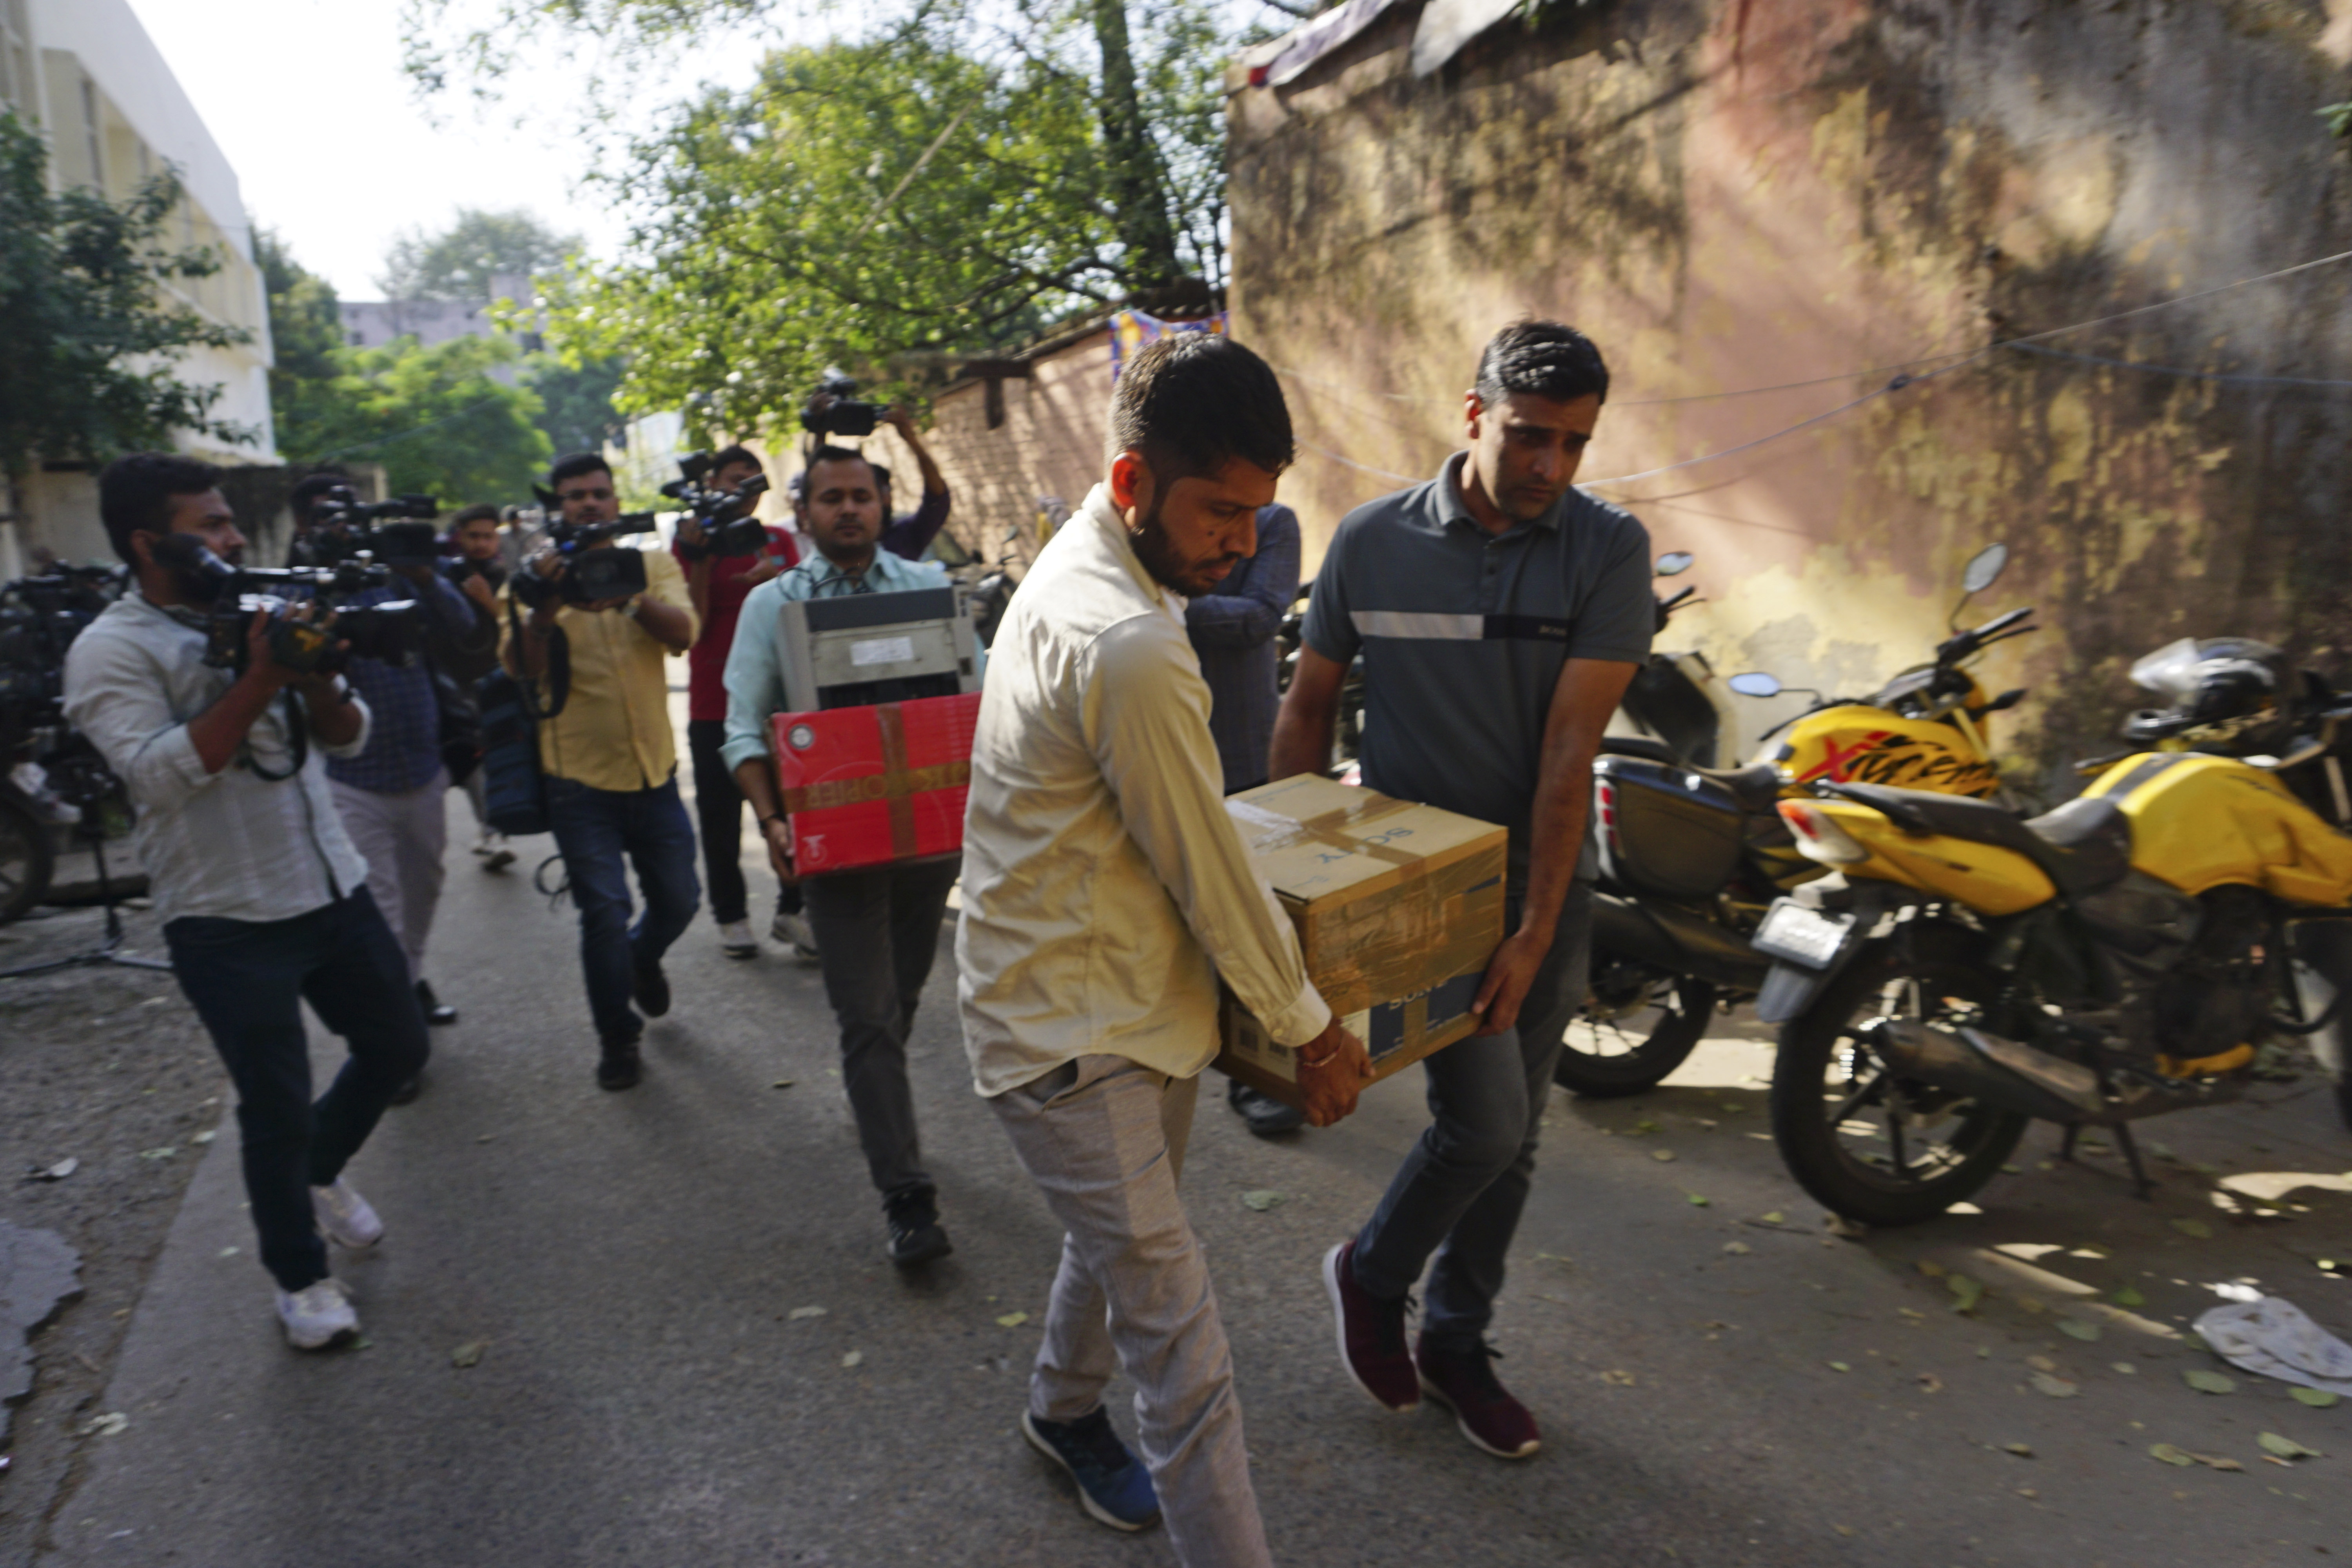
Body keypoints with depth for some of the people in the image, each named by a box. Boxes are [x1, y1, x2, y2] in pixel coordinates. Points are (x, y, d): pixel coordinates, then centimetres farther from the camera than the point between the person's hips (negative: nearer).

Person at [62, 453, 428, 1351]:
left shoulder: (258, 618, 8)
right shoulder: (111, 652, -9)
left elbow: (349, 737, 6)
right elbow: (160, 772, -23)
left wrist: (312, 674, -13)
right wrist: (258, 680, -25)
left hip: (336, 892, 6)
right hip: (228, 927, -6)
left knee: (397, 1049, 17)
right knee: (278, 1109, 3)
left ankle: (320, 1172, 45)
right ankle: (300, 1278, 26)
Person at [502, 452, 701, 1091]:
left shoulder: (651, 564, 4)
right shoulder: (540, 575, -1)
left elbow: (683, 632, -15)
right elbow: (521, 667, -14)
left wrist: (630, 598, -33)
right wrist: (546, 602, -30)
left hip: (654, 772, 2)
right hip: (580, 778, -2)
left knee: (678, 900, 12)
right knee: (604, 911, -2)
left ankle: (642, 957, 46)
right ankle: (617, 1037, 18)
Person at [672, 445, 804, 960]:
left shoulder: (780, 541, 11)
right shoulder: (691, 546, 4)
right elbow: (693, 626, -6)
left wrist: (775, 578, -15)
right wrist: (700, 559, -14)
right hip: (715, 705, -2)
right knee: (721, 816, 3)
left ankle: (792, 910, 11)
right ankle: (731, 916, 15)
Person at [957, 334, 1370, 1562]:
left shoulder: (1078, 568, 5)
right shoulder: (1128, 649, -29)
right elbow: (1211, 877, -21)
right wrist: (1313, 1031, -7)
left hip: (1121, 998, 11)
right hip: (1072, 1037, -11)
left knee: (1119, 1234, 29)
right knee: (1182, 1349, -4)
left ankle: (1064, 1411, 54)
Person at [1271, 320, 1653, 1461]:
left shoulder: (1608, 551, -8)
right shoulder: (1373, 540, -6)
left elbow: (1569, 750, -14)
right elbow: (1309, 703, 4)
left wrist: (1535, 932, -17)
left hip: (1541, 886, 2)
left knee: (1510, 1133, 13)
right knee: (1484, 1118, -9)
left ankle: (1455, 1342, 36)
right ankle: (1371, 1273, 22)